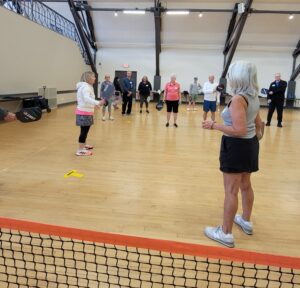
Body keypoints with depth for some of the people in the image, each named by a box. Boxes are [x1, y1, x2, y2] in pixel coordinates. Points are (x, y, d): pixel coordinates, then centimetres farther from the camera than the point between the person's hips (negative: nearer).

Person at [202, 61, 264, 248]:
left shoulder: (238, 99, -22)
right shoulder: (253, 97, 5)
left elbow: (239, 130, -27)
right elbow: (258, 124, 14)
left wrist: (214, 125, -20)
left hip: (237, 146, -9)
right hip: (250, 144, 9)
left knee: (231, 191, -1)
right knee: (245, 186, 22)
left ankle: (226, 234, 10)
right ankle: (246, 221, 40)